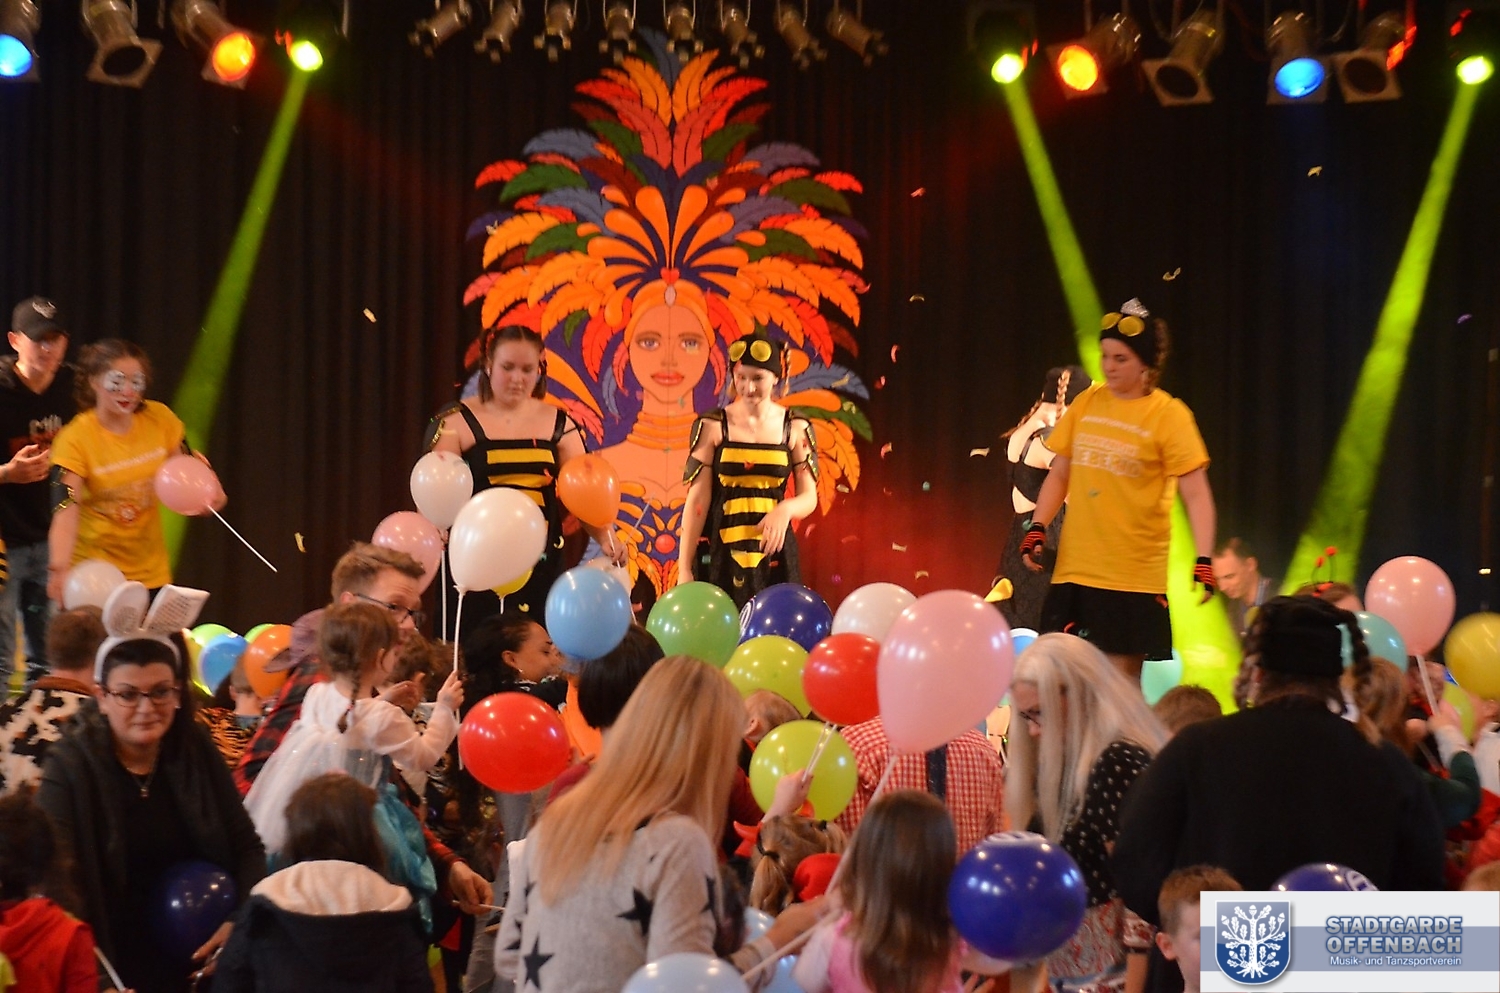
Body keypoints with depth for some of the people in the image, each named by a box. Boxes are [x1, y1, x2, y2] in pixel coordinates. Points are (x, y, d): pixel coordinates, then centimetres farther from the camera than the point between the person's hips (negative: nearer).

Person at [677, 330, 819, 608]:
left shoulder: (796, 428, 3)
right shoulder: (712, 426, -1)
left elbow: (809, 497, 5)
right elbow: (697, 499, -2)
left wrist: (785, 509, -18)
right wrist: (684, 567, -6)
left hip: (773, 554, 1)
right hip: (721, 554, -1)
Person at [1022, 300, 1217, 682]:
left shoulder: (1168, 414, -6)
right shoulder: (1087, 402, 8)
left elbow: (1196, 493, -10)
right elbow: (1059, 473, 14)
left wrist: (1204, 558, -20)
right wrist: (1037, 528, 0)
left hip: (1133, 575, -4)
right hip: (1074, 568, 4)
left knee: (1122, 677, 0)